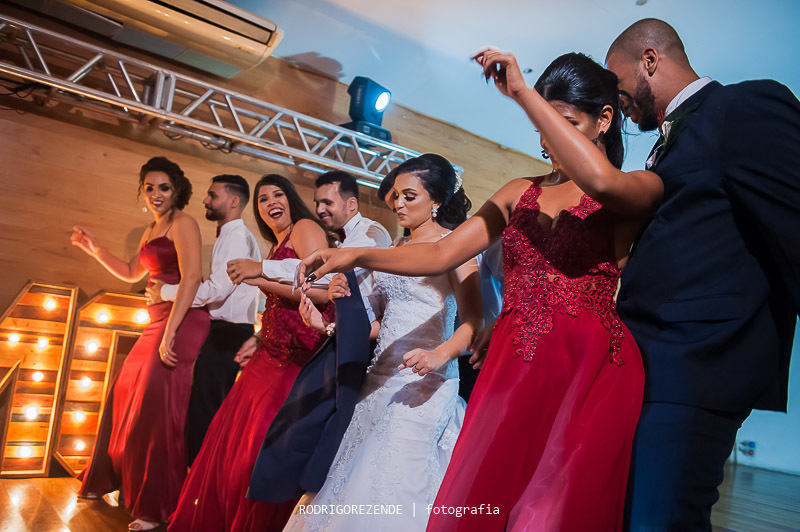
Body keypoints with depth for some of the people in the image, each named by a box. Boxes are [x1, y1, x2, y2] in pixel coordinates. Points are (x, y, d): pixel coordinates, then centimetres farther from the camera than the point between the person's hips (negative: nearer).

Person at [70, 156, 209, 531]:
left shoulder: (183, 223, -9)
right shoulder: (152, 229, 18)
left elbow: (191, 278, -20)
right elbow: (132, 273, 30)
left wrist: (170, 333, -26)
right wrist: (95, 250, 19)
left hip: (182, 322, -9)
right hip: (157, 321, 9)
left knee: (157, 407, -7)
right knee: (125, 396, 17)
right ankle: (110, 478, 39)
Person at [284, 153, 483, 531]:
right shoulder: (396, 250, 15)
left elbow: (473, 322, -13)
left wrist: (439, 355, -30)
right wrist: (349, 296, -1)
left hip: (424, 382, -7)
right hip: (380, 378, 7)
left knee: (395, 484, -6)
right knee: (356, 476, 10)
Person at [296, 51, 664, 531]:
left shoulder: (640, 186, 3)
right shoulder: (521, 192, 16)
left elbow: (600, 180, -24)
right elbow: (441, 254, 8)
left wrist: (522, 92, -16)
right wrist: (358, 256, -6)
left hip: (589, 374, -4)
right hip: (513, 369, 4)